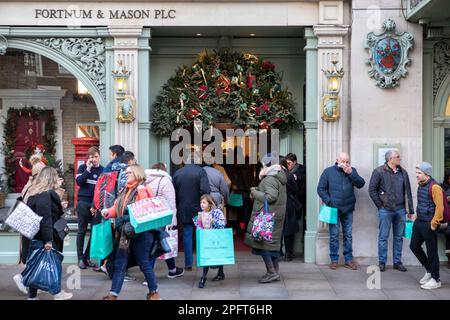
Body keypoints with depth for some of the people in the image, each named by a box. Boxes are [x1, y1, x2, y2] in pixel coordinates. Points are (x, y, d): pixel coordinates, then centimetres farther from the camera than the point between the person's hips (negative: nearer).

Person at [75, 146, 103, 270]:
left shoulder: (103, 170, 7)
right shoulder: (83, 167, 4)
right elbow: (79, 181, -10)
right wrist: (88, 169, -14)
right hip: (83, 202, -2)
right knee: (82, 230, 2)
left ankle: (87, 256, 12)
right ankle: (80, 258, 8)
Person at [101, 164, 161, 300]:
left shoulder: (142, 190, -12)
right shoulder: (125, 191, 15)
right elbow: (117, 208, 15)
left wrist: (126, 218, -25)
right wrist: (108, 212, -4)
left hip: (140, 233, -8)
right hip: (125, 234, 8)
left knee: (144, 263, 4)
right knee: (119, 264, 7)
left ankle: (154, 292, 20)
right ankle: (113, 295, 12)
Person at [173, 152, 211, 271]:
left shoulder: (177, 173, 2)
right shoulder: (200, 171, -9)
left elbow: (174, 193, 3)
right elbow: (205, 190, -20)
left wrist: (177, 207, 11)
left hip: (183, 210, 3)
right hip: (198, 210, -2)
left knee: (187, 235, 8)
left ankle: (188, 264, 9)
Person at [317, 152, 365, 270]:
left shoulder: (352, 171, 7)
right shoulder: (328, 171, 0)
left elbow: (361, 184, -4)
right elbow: (321, 189, 0)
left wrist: (350, 173, -14)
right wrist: (328, 201, -10)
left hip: (348, 209, 2)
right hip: (334, 209, -2)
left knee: (348, 235, 9)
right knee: (334, 235, 3)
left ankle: (348, 260, 17)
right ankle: (334, 260, 12)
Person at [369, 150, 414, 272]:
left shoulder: (403, 172, 7)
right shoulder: (379, 171, -6)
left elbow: (408, 192, 10)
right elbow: (372, 190, -3)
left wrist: (411, 210, 9)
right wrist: (380, 205, -5)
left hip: (400, 209, 4)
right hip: (385, 210, -4)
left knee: (399, 237, 10)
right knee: (383, 237, 2)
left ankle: (397, 262, 20)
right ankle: (382, 262, 12)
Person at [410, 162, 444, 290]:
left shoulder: (434, 187, -17)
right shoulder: (420, 186, 10)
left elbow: (439, 207, -20)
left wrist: (434, 224, -18)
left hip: (429, 225, -9)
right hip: (419, 222, 9)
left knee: (431, 251, 1)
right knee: (414, 246, 14)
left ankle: (435, 279, 14)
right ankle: (429, 270, 32)